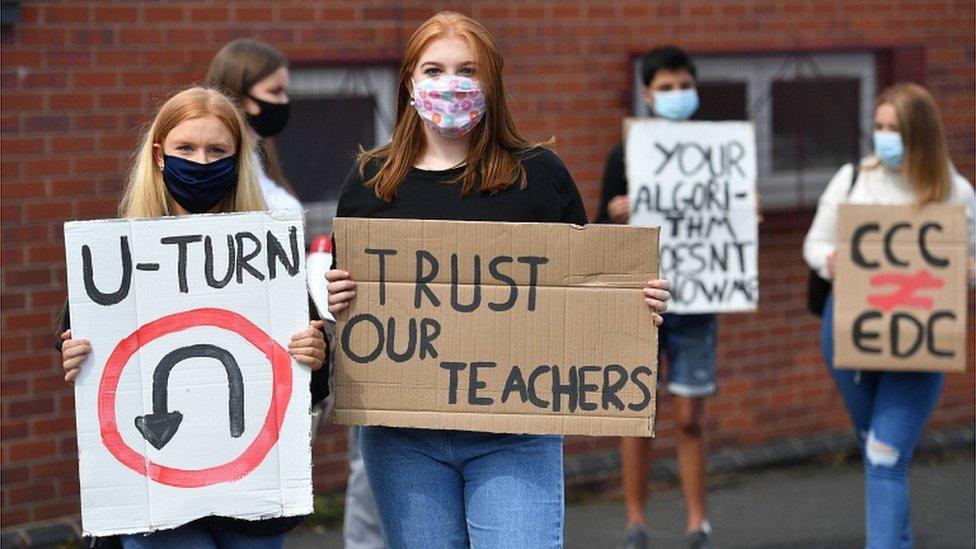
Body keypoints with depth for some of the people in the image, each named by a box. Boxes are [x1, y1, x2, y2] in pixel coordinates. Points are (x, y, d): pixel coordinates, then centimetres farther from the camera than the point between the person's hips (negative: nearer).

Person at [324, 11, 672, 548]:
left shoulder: (539, 175, 4)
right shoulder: (370, 183, 7)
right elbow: (340, 293, 13)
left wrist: (640, 304, -9)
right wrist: (329, 299, -10)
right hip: (403, 437, 2)